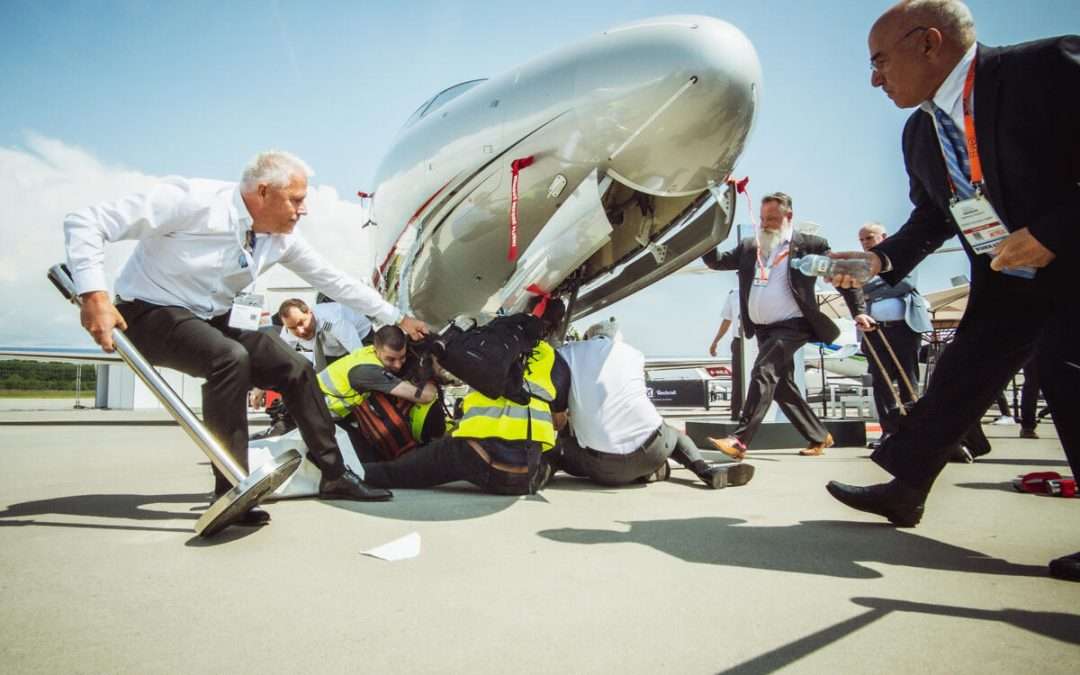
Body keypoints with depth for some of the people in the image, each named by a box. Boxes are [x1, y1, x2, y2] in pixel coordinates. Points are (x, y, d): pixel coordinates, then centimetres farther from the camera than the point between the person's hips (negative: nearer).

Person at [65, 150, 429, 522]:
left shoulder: (282, 237, -6)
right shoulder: (191, 200, -26)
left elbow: (333, 279, 3)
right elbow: (85, 222, -25)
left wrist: (398, 317, 5)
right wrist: (94, 295, -37)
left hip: (216, 320, 7)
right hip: (153, 313, -7)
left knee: (297, 369, -2)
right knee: (230, 358, -34)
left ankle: (333, 475, 10)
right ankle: (230, 491, -23)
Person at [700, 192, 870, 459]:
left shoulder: (809, 244, -2)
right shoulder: (749, 247, 11)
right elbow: (716, 261, 9)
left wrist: (858, 311, -5)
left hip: (792, 326, -7)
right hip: (763, 328, 7)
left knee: (763, 372, -23)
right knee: (781, 384, 11)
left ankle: (739, 440, -26)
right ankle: (819, 436, 27)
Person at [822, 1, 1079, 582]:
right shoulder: (920, 134, 3)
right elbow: (931, 217, 11)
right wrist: (881, 258, -4)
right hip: (1003, 283, 7)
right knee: (956, 379, 7)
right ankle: (904, 488, 18)